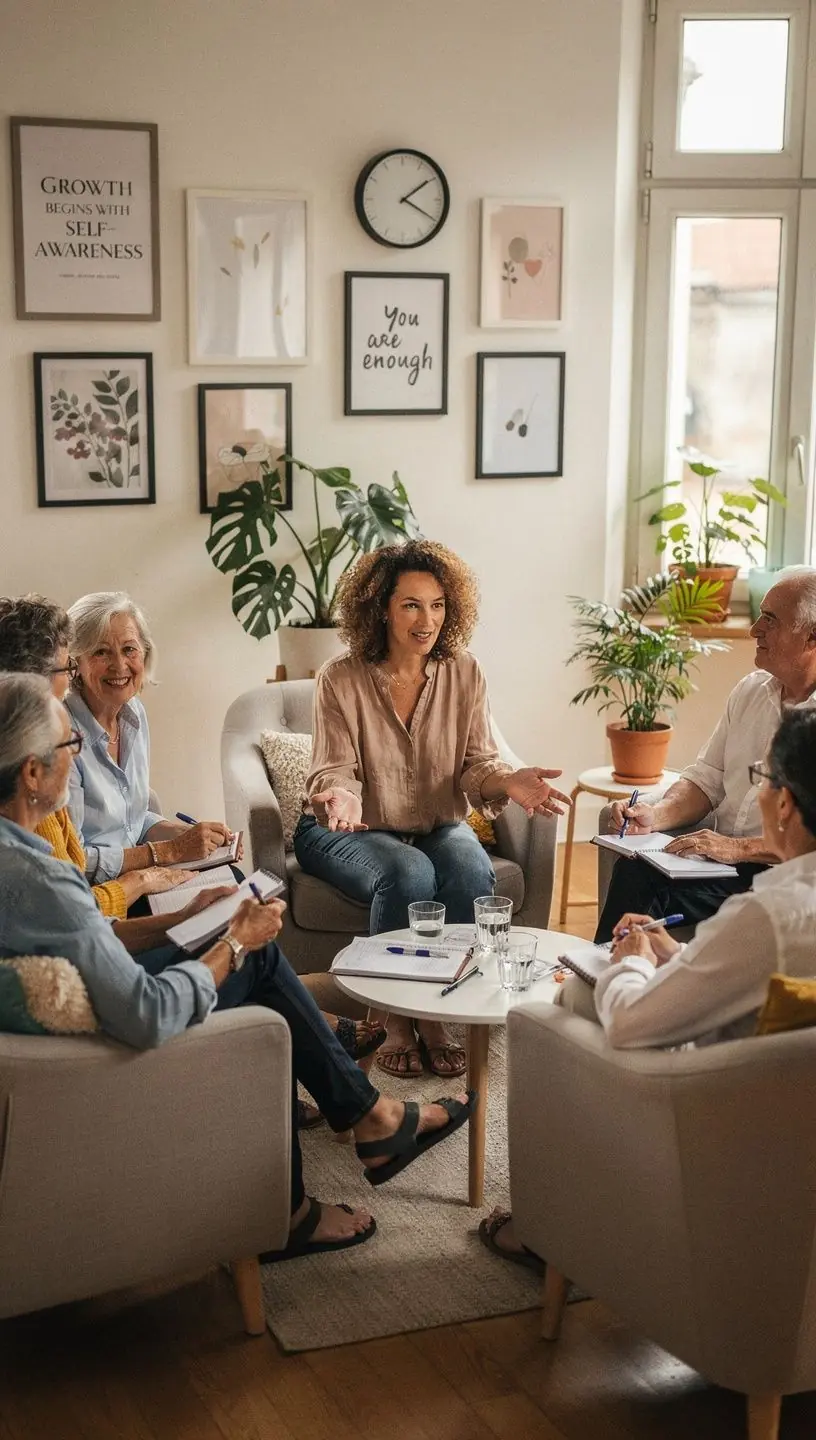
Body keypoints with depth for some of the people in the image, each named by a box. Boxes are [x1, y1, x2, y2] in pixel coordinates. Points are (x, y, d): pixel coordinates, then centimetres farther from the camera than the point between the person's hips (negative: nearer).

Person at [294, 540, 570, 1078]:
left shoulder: (464, 674, -2)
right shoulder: (341, 680, -11)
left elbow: (476, 762, -5)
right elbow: (335, 771, -15)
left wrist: (509, 782, -28)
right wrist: (340, 797, -40)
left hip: (437, 826, 3)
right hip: (352, 831, -3)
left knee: (473, 872, -30)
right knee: (409, 874, -34)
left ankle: (435, 1019, -14)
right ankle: (397, 1023, -16)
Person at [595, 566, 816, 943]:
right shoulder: (750, 690, 14)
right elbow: (706, 778, 17)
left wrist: (740, 848, -24)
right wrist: (656, 816, -2)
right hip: (721, 852, 6)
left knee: (654, 899, -25)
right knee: (632, 870, -22)